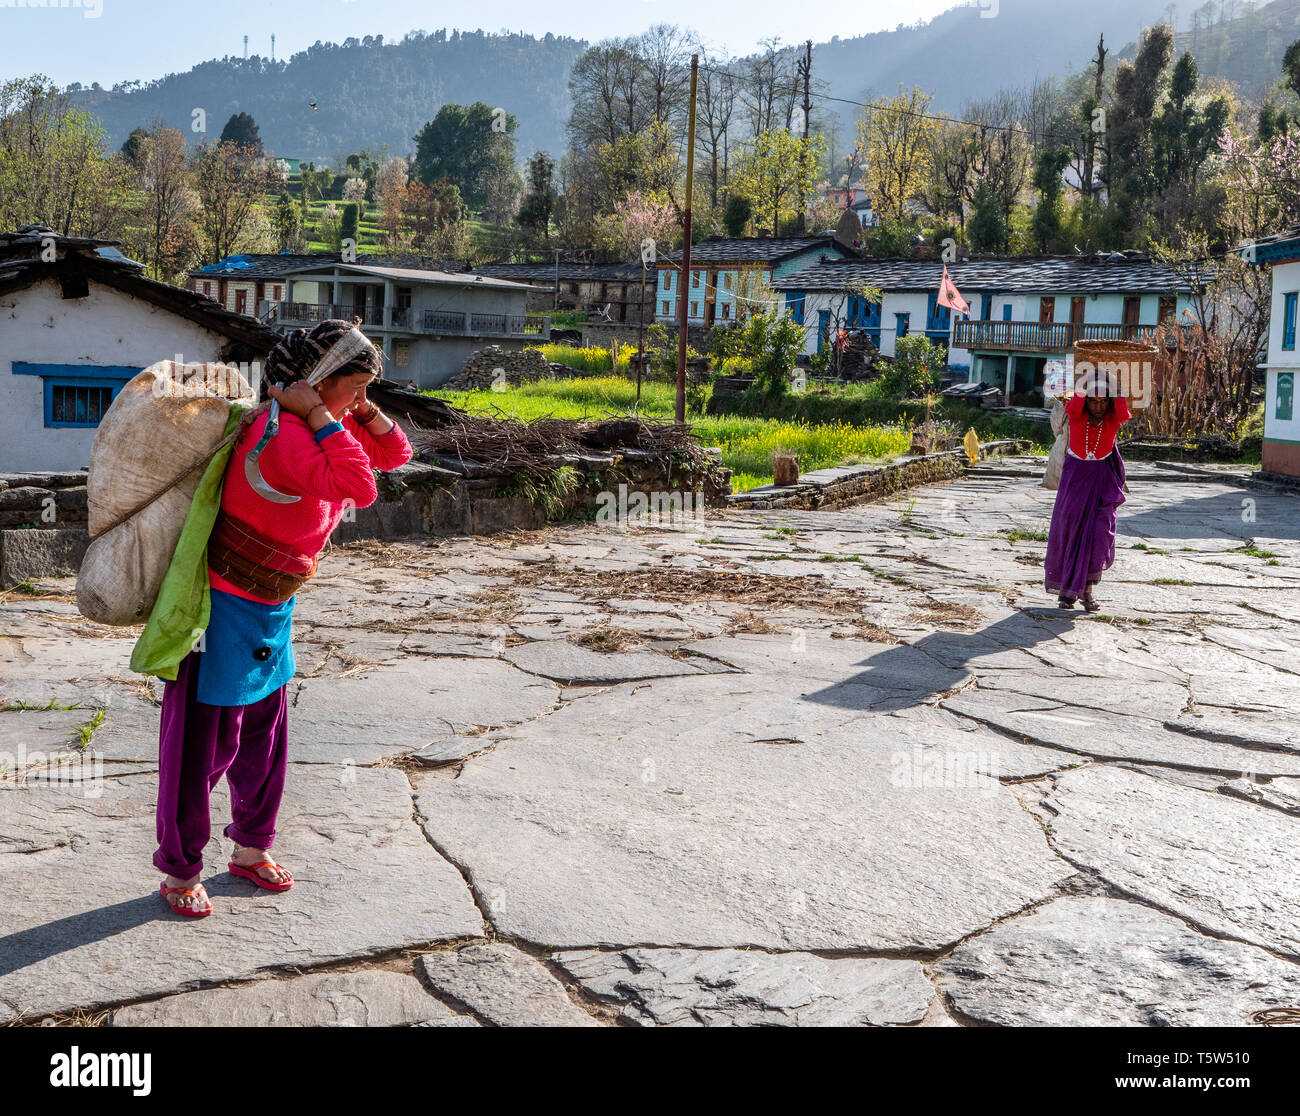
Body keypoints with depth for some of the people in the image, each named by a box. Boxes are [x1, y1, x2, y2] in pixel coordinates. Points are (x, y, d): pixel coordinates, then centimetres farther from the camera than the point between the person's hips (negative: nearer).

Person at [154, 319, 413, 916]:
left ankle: (251, 849, 36)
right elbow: (359, 488, -34)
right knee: (203, 746, 4)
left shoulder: (312, 426, 4)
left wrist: (365, 411, -5)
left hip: (271, 610, 9)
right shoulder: (280, 431, -25)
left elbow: (394, 454, 11)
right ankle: (179, 872, 19)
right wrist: (321, 417, -28)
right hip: (225, 609, -9)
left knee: (264, 737, 19)